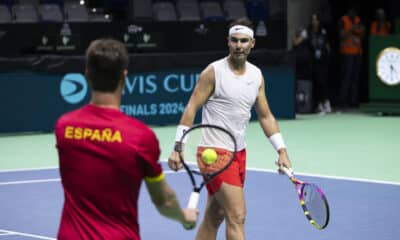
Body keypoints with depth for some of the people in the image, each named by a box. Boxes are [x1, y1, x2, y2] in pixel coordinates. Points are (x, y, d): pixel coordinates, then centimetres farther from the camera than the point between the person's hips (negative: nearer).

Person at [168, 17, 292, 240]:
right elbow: (191, 108, -10)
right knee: (237, 216, -14)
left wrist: (282, 151, 6)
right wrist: (178, 148, -17)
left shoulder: (257, 75, 9)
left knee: (214, 217, 13)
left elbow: (265, 116, 14)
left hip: (239, 152, 7)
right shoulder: (213, 72, -10)